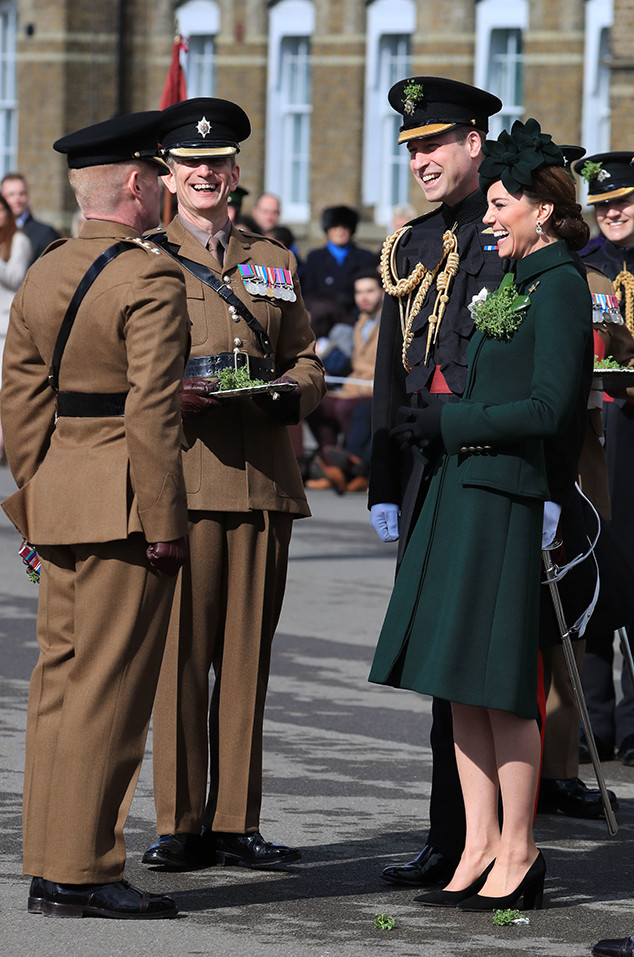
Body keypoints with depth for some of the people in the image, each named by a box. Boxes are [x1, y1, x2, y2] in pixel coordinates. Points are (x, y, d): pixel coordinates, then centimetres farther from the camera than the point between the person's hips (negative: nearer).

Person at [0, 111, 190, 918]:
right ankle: (82, 873, -1)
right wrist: (165, 524, -15)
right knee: (108, 691, -3)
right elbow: (152, 412, -18)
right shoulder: (150, 279, -13)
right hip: (123, 508, -8)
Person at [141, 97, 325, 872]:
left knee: (248, 654, 4)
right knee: (180, 650, -6)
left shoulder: (274, 264, 19)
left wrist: (289, 392, -3)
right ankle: (180, 825, 0)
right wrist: (177, 395, -15)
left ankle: (235, 822, 9)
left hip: (264, 480, 4)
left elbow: (306, 364, 19)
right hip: (182, 478, -3)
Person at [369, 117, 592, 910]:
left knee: (497, 681, -6)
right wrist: (435, 427, 11)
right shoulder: (517, 282, 17)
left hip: (505, 497, -9)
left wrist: (450, 423, -13)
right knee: (461, 682, 9)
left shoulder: (559, 286, -10)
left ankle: (518, 854, 2)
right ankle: (480, 846, 13)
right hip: (463, 490, 9)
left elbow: (550, 407, -17)